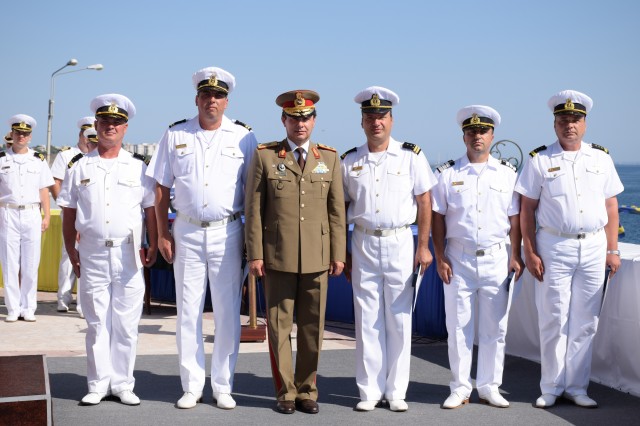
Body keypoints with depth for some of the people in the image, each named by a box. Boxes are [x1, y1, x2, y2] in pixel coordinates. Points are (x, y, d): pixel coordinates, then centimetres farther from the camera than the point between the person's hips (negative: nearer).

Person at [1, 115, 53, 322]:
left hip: (32, 214, 1)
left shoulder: (38, 160, 10)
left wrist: (46, 216, 5)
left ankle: (28, 308, 9)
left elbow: (44, 190, 10)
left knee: (31, 265, 1)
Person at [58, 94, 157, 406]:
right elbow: (69, 213, 10)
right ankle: (98, 384, 13)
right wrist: (71, 251, 4)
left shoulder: (138, 168, 6)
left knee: (126, 324, 4)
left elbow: (151, 210, 8)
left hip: (128, 256, 0)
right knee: (97, 323, 5)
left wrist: (153, 247, 1)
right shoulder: (80, 168, 8)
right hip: (92, 255, 1)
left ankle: (122, 384, 13)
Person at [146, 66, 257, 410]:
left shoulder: (243, 137, 3)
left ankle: (223, 387, 15)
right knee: (188, 311, 4)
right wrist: (163, 233, 1)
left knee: (227, 312, 3)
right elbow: (161, 188, 7)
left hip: (227, 232, -1)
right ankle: (191, 387, 15)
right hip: (187, 232, 1)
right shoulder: (175, 135, 5)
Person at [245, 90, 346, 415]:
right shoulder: (265, 156, 1)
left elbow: (337, 210, 7)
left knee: (312, 327, 7)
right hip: (278, 257, -2)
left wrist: (338, 254, 3)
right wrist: (255, 254, -5)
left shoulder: (330, 158, 8)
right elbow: (254, 209, -1)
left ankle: (307, 390, 19)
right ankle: (285, 392, 15)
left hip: (317, 258, 2)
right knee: (279, 326, 4)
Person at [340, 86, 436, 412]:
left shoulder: (411, 156, 1)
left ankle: (396, 391, 13)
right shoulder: (349, 162, 6)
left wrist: (423, 247, -3)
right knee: (367, 319, 4)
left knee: (399, 319, 3)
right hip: (364, 243, 2)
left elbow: (424, 202, 1)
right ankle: (370, 391, 13)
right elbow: (341, 209, 9)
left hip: (401, 242, -1)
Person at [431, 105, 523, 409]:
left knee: (494, 327, 5)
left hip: (497, 258, 1)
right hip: (458, 258, -1)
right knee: (458, 327, 3)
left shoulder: (507, 173, 7)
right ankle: (460, 388, 13)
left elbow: (515, 218, 7)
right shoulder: (447, 174, 4)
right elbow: (437, 217, 2)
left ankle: (489, 387, 17)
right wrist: (440, 258, -4)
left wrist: (515, 256, 0)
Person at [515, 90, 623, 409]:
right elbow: (527, 209, 0)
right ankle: (551, 388, 13)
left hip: (593, 247, 3)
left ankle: (577, 387, 16)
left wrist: (612, 250, 5)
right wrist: (530, 252, -6)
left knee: (585, 322, 6)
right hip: (554, 247, -2)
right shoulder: (539, 161, 1)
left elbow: (611, 206, 10)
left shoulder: (601, 159, 9)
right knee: (553, 320, 1)